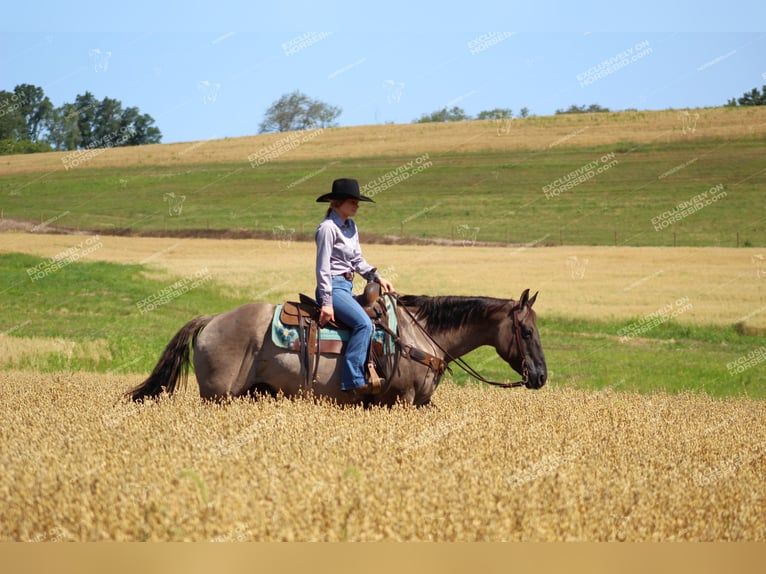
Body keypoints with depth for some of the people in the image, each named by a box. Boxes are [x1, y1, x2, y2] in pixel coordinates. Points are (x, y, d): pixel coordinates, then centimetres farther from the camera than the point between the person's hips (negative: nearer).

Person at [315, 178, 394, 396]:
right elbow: (323, 268, -15)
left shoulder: (351, 227, 14)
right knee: (364, 323, -27)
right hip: (333, 287, -10)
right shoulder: (328, 228, -13)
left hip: (347, 287, 10)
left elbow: (358, 261, 19)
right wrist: (326, 303, -19)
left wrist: (377, 277, 4)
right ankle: (354, 380, -29)